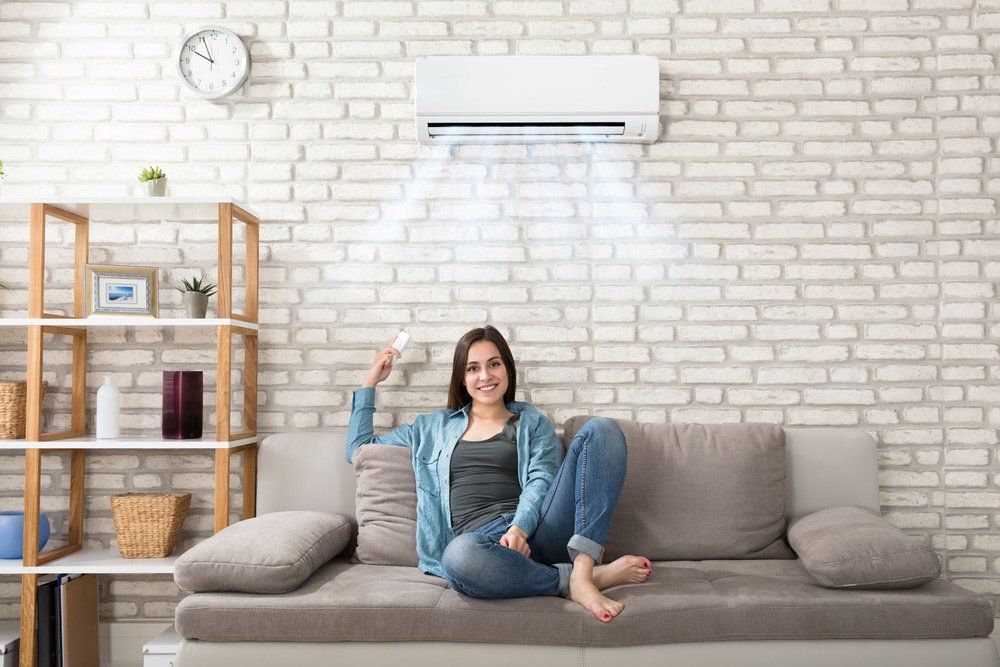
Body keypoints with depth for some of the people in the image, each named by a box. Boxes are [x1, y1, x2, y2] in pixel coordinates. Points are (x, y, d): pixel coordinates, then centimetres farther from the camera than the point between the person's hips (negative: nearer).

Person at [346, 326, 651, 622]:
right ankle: (581, 577, -25)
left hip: (534, 530, 1)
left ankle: (581, 572, -33)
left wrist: (520, 527, -17)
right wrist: (371, 381, 29)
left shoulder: (532, 423, 22)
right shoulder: (434, 426, 27)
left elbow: (541, 481, 4)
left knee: (601, 429, -19)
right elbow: (358, 448, 32)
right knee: (458, 558, -43)